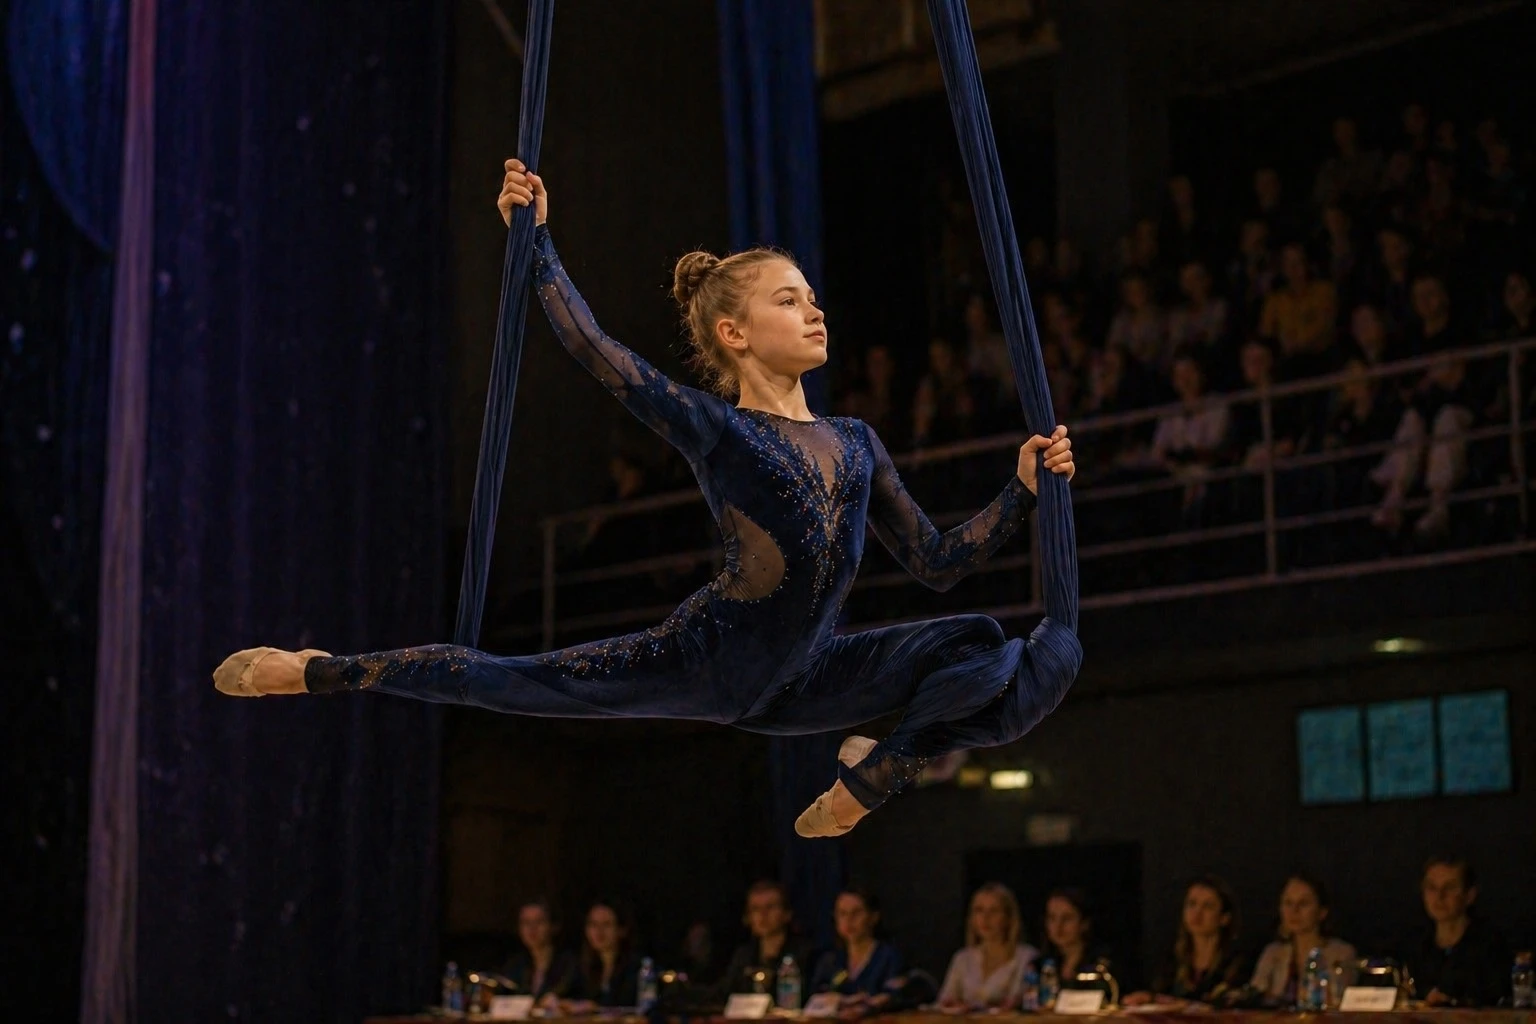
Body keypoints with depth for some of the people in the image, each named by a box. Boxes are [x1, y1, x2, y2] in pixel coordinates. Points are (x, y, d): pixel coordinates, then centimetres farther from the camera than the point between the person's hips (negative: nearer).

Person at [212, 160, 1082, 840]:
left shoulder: (857, 443, 9)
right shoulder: (714, 430, -7)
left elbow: (940, 561, 9)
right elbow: (594, 348, -14)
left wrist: (1026, 490, -2)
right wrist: (535, 238, -13)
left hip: (796, 682, 4)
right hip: (705, 659, -4)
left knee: (986, 654, -9)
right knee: (517, 682, -6)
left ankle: (871, 776, 9)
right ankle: (318, 673, 13)